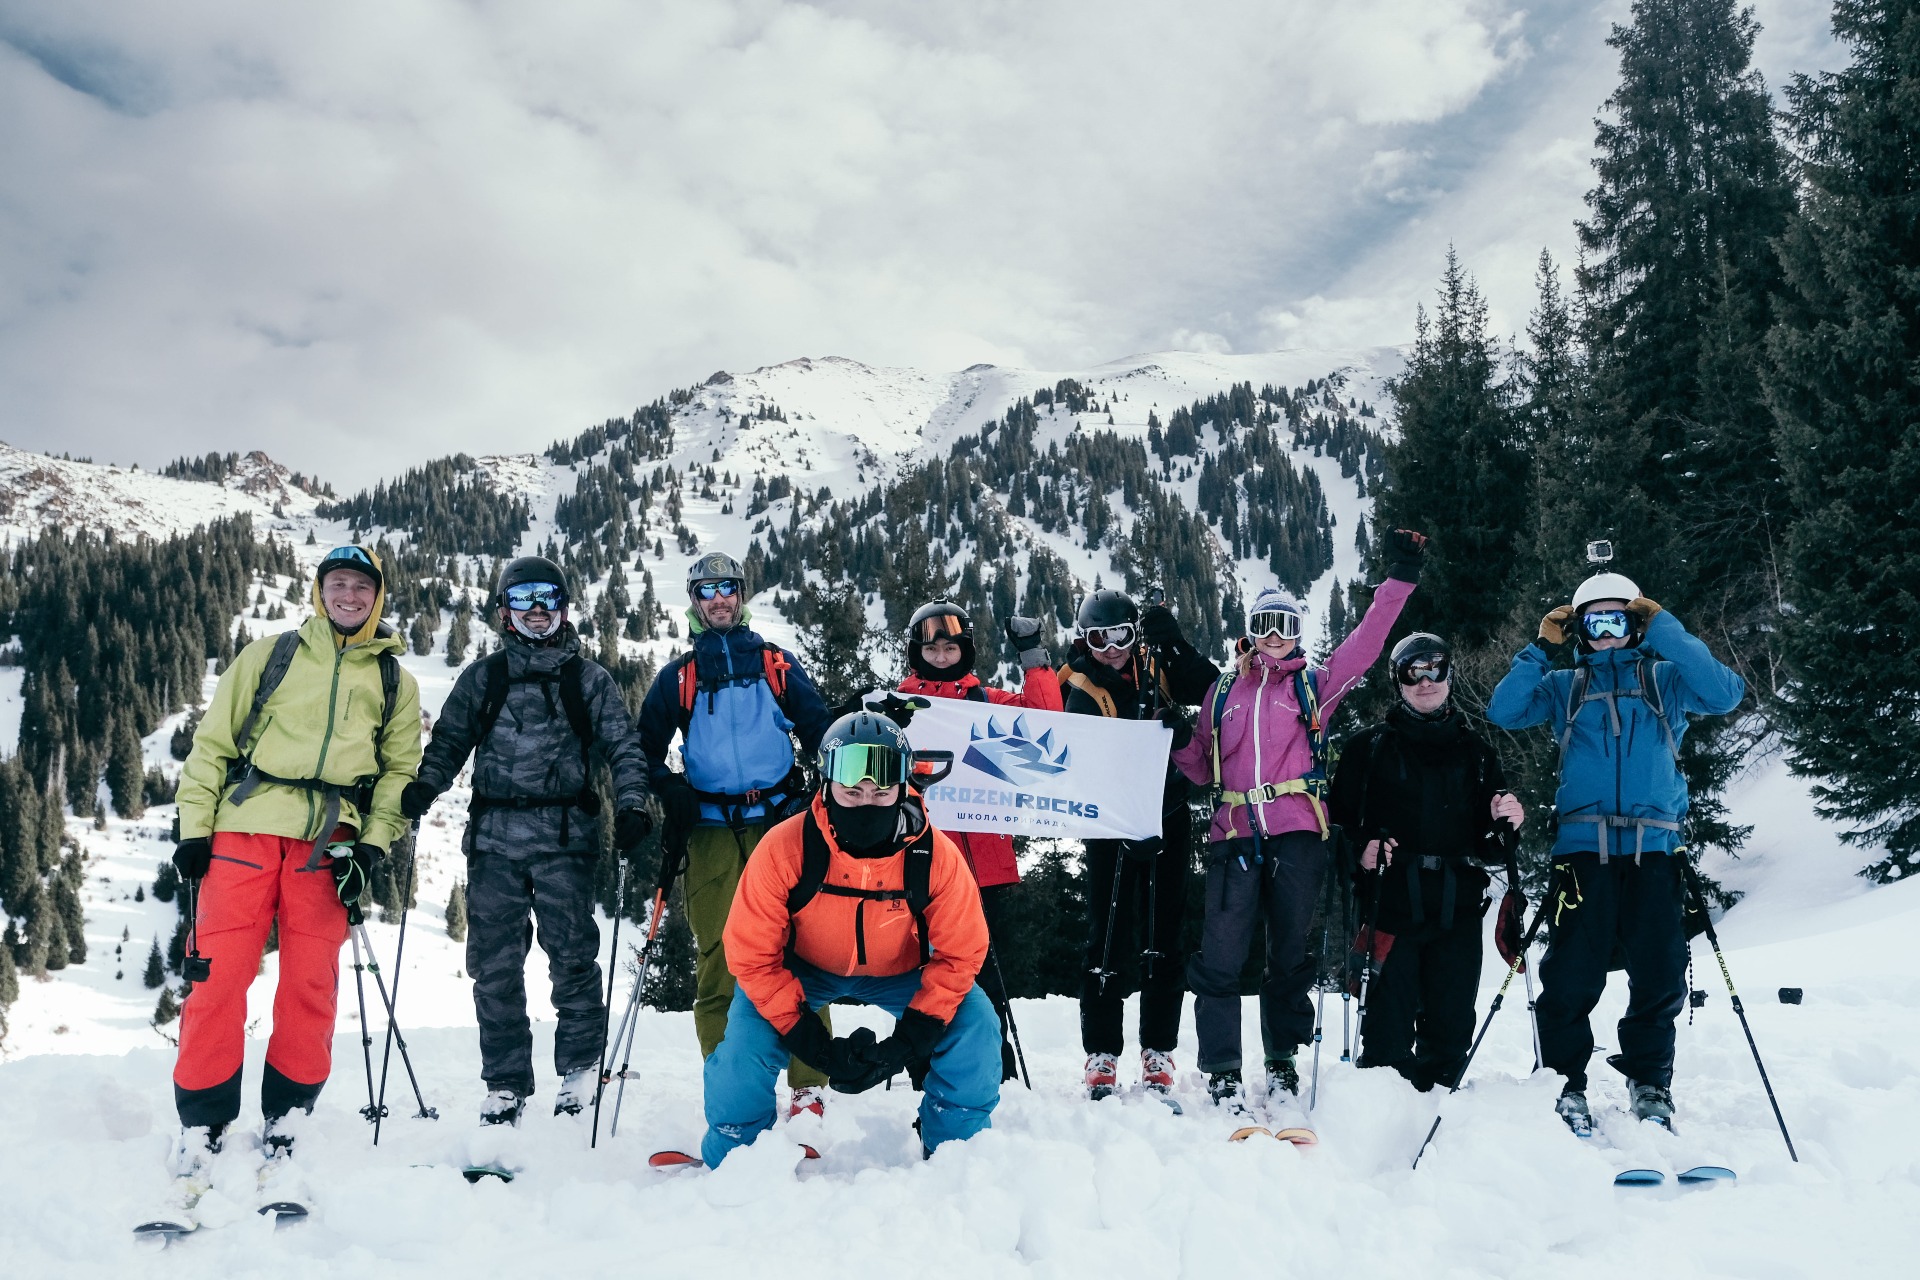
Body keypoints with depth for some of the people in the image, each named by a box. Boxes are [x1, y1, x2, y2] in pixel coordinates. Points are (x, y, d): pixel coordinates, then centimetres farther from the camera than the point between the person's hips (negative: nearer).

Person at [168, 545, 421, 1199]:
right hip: (246, 827, -1)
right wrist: (195, 826, 3)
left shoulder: (395, 681, 16)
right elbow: (212, 741, 12)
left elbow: (401, 769, 13)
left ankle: (285, 1120, 12)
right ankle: (201, 1127, 3)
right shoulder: (269, 655, 13)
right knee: (220, 974, -6)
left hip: (329, 843, 1)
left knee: (310, 985, -1)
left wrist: (372, 844, 0)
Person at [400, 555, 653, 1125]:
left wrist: (631, 806, -8)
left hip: (565, 836, -2)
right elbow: (449, 742, 15)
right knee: (494, 963, 1)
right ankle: (504, 1084, 12)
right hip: (493, 835, 2)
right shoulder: (482, 678, 15)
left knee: (572, 955, -6)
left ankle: (579, 1069, 11)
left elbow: (623, 747, 7)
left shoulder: (588, 679, 11)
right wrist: (422, 787, -4)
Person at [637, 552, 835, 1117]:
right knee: (718, 955, -5)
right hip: (711, 831, 1)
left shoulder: (777, 664, 15)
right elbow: (647, 745, 17)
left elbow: (817, 728, 13)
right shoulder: (677, 675, 16)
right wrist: (670, 790, -2)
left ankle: (808, 1082, -6)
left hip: (780, 821, 0)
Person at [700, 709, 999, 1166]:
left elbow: (960, 953, -16)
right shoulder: (784, 849, -30)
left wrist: (910, 1039, -26)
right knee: (748, 1031, -24)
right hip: (804, 971, -1)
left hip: (901, 975, 1)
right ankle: (733, 1158, 3)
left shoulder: (936, 856, -27)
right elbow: (752, 953, -22)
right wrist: (813, 1042, -27)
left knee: (974, 1022, -19)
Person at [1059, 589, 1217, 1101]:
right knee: (1107, 935, -3)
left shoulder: (1156, 668, 4)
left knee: (1164, 935, 6)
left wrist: (1172, 642, -16)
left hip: (1167, 819, 3)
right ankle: (1101, 1054, 5)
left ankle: (1158, 1051, 13)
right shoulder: (1082, 691, -7)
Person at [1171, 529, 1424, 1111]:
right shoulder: (1223, 692, 17)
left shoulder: (1313, 686, 12)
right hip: (1235, 835, 1)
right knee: (1220, 956, -7)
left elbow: (1364, 644, 1)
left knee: (1290, 953, 8)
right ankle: (1221, 1072, 0)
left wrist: (1398, 580, -5)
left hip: (1297, 835, 0)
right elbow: (1200, 764, 19)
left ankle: (1283, 1062, 22)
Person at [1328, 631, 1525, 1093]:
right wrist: (1359, 851, -15)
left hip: (1458, 904, 3)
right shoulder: (1369, 746, 10)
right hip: (1391, 900, -3)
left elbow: (1490, 843, 20)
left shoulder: (1475, 751, 19)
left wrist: (1505, 821, -2)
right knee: (1389, 1024, -7)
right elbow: (1340, 816, 4)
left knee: (1451, 1025, 4)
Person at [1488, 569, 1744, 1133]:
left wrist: (1666, 631, -3)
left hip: (1655, 848, 1)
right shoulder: (1563, 686, 17)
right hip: (1583, 847, 0)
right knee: (1572, 975, -6)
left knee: (1659, 975, 3)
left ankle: (1650, 1083, 21)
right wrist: (1541, 648, 1)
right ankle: (1565, 1085, 7)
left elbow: (1726, 693, -3)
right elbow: (1504, 711, 2)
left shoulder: (1666, 678, 16)